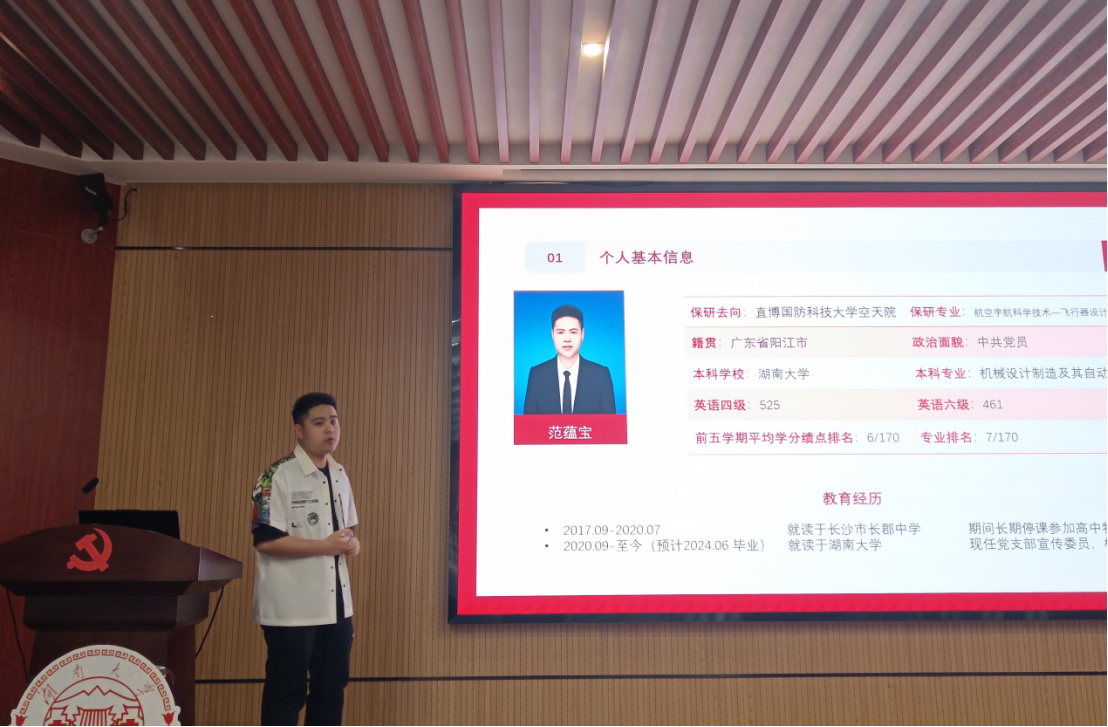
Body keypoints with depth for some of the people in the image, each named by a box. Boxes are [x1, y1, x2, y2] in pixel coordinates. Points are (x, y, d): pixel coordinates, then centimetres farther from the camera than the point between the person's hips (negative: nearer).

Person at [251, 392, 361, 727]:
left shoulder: (339, 475, 11)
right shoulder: (278, 476, -13)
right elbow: (266, 541, -18)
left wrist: (351, 542, -2)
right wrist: (326, 546, -19)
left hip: (336, 604, 7)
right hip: (292, 607, -7)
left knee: (332, 688, 15)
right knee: (287, 694, 3)